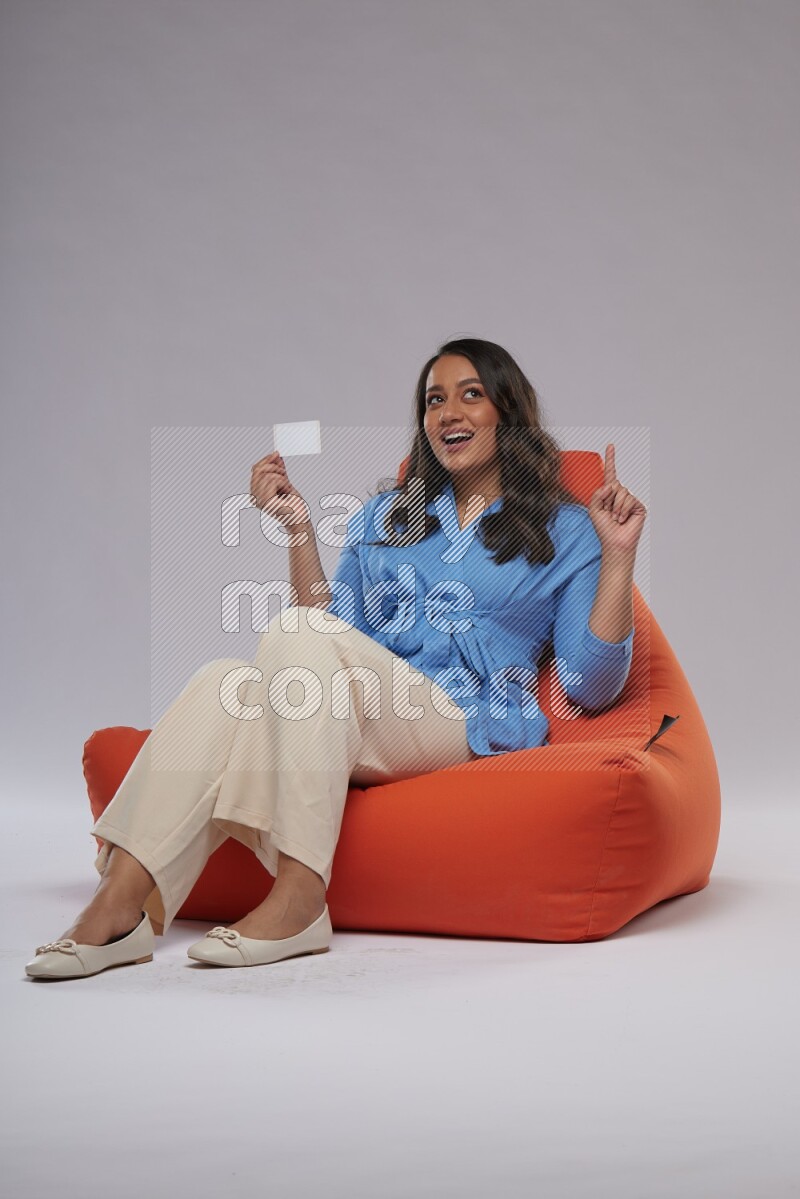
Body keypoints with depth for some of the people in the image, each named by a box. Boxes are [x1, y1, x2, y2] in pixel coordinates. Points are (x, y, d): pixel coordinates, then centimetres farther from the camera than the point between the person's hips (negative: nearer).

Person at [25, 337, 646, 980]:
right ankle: (121, 903, -39)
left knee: (298, 633, -30)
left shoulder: (563, 530, 14)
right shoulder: (385, 516, 26)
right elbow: (332, 625, 20)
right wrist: (300, 529, 12)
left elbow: (592, 686, 4)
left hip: (469, 725, -4)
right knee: (226, 681, -28)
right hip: (357, 725, 4)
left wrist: (619, 554, -4)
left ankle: (297, 900, -37)